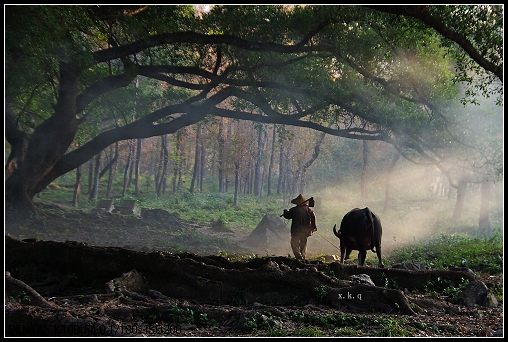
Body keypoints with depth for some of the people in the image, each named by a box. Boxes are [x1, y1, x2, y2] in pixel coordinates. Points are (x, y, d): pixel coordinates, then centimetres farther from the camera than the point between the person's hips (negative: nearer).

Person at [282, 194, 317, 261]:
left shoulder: (294, 210, -7)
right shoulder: (309, 209, 1)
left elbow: (287, 216, 3)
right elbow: (313, 217, -5)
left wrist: (286, 211, 25)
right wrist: (314, 227, 0)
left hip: (296, 231, -4)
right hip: (306, 230, 4)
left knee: (294, 244, 2)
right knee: (303, 244, 17)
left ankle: (299, 257, -16)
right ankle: (303, 258, 16)